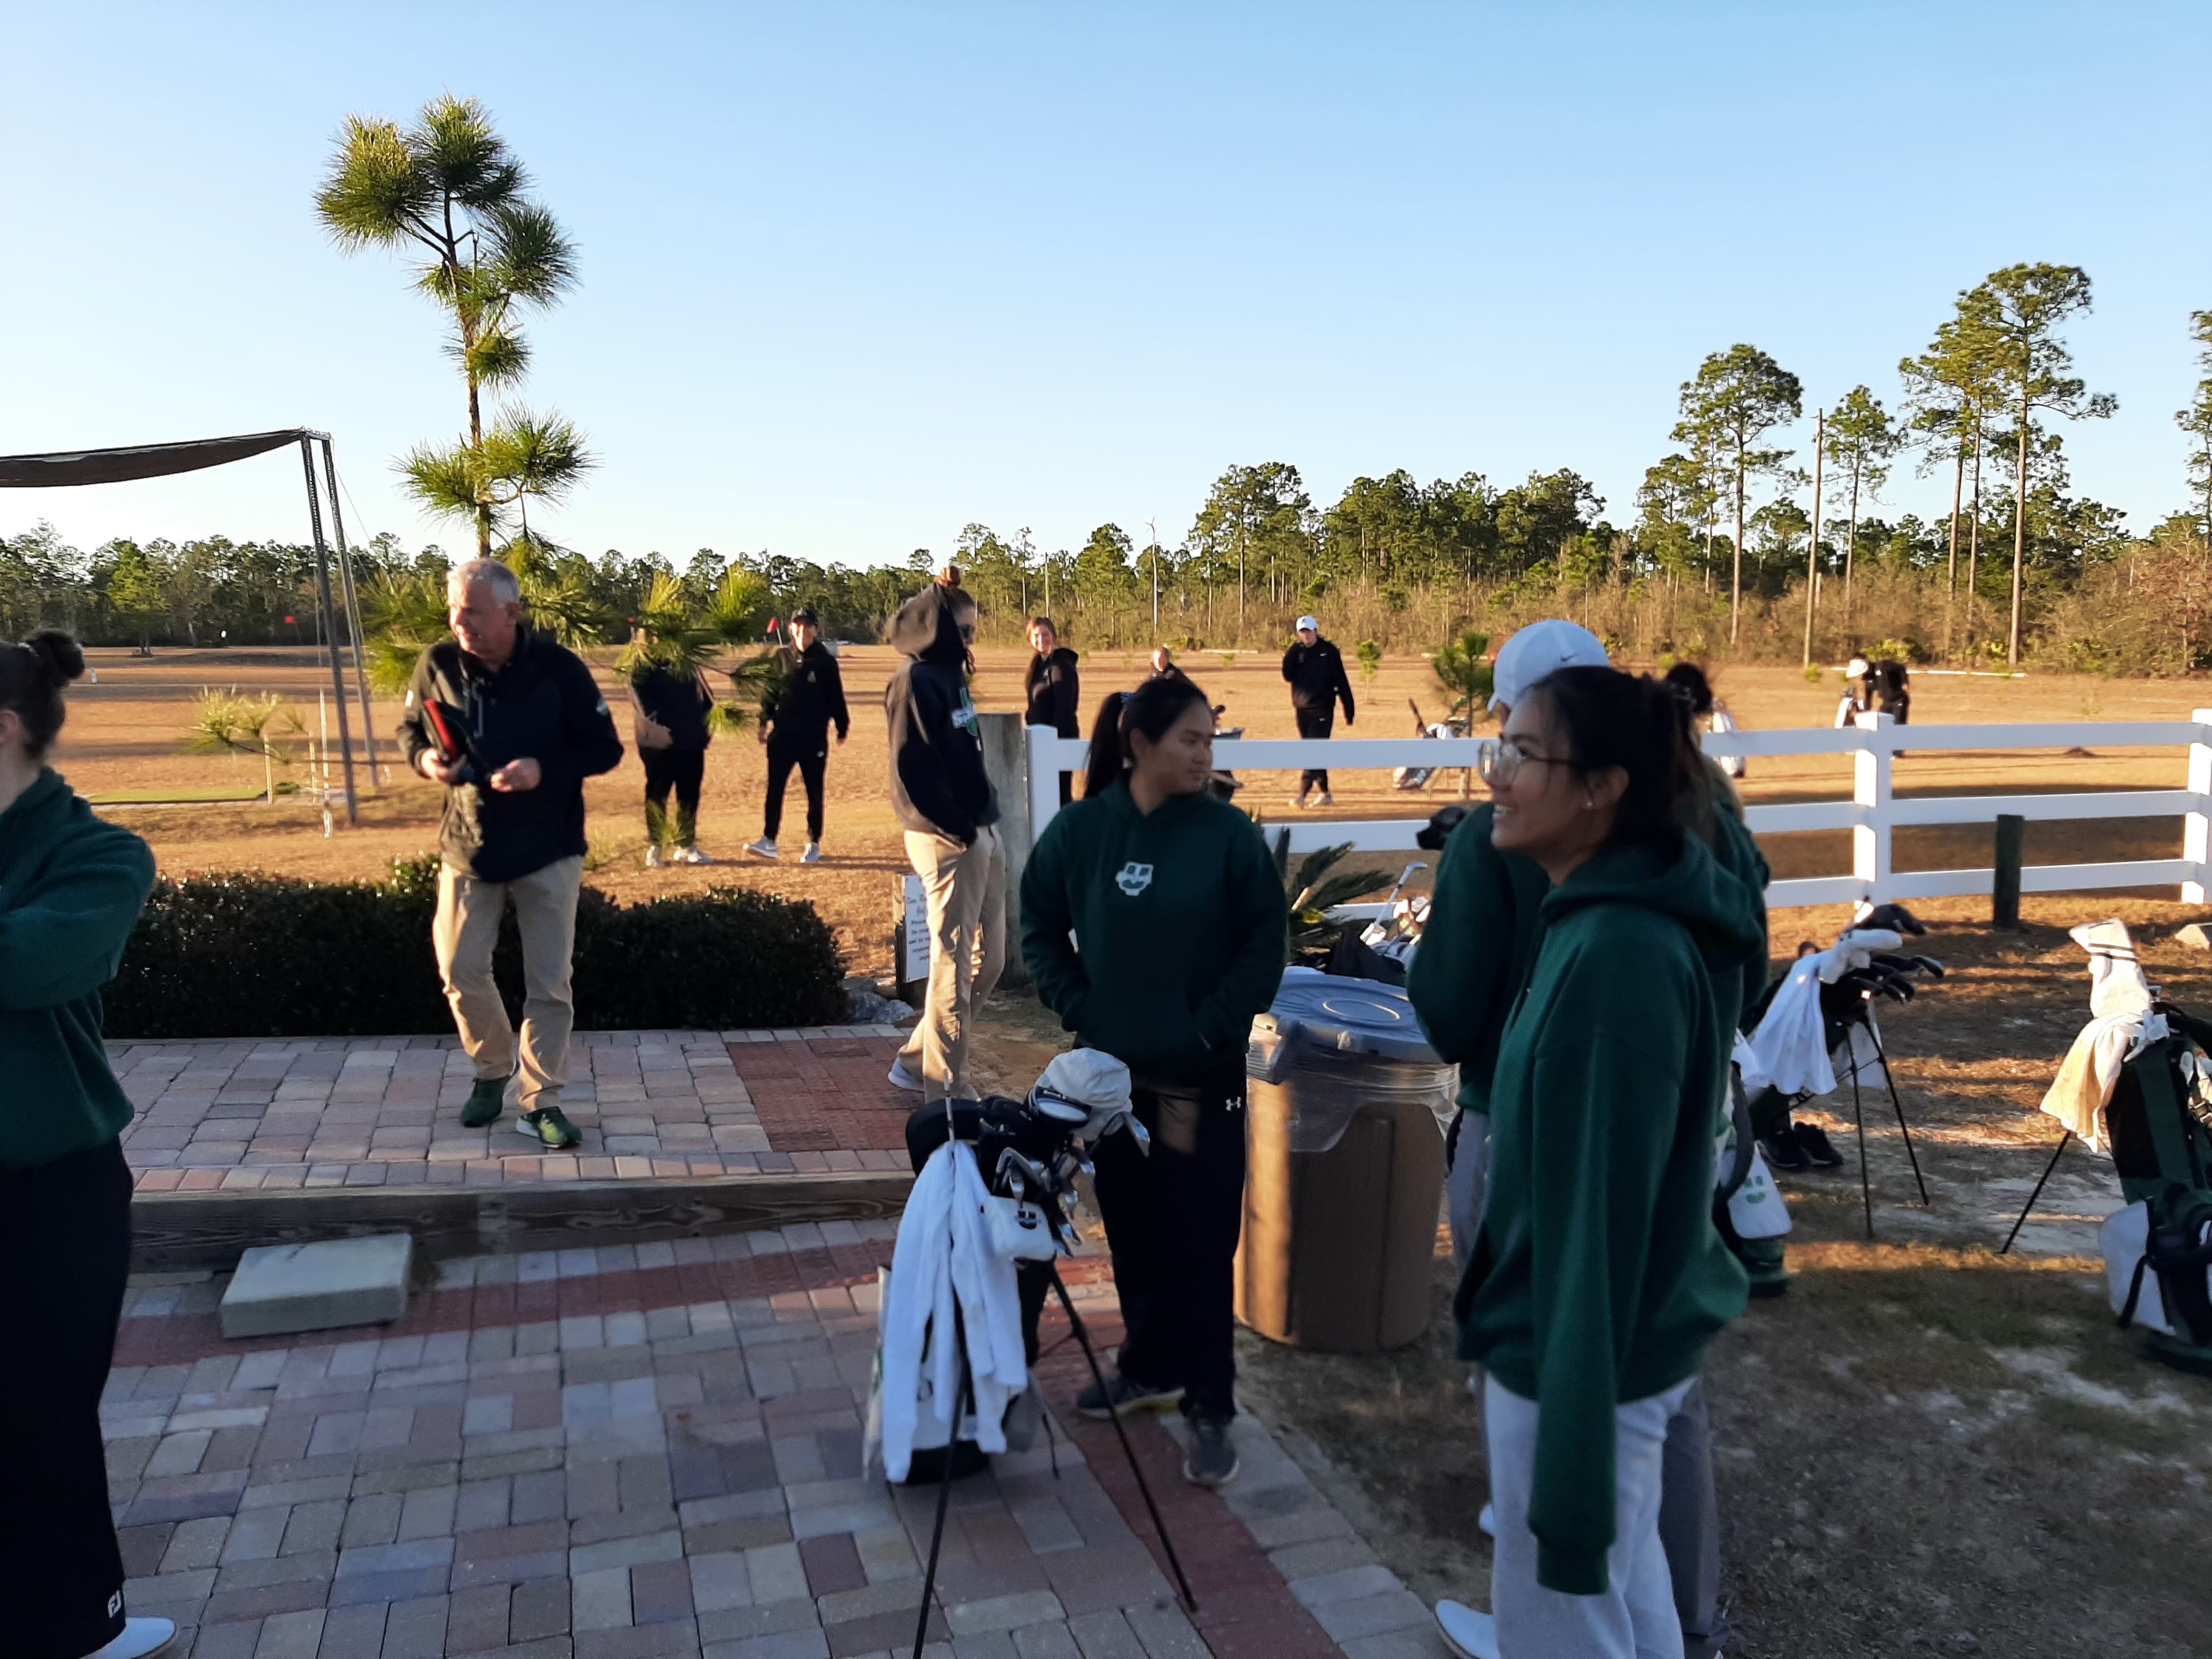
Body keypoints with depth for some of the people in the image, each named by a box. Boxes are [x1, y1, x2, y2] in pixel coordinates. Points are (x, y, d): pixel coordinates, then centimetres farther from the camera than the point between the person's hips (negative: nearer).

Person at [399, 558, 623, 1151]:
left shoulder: (560, 668, -14)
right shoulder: (437, 665, -7)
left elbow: (605, 749, -9)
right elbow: (411, 730, 9)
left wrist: (544, 768, -26)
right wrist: (425, 759, -14)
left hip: (549, 853, -2)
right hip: (467, 847, 2)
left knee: (549, 984, 2)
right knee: (461, 973, 7)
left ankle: (540, 1102, 15)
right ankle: (493, 1071, 33)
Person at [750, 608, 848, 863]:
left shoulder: (826, 662, -1)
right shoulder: (781, 657, 5)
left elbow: (836, 698, 3)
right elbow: (771, 691, 9)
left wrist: (842, 728, 5)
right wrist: (765, 722, 2)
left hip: (815, 737, -1)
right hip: (782, 734, 2)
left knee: (814, 792, 7)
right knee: (774, 787, -6)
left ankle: (814, 845, 18)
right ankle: (768, 842, -4)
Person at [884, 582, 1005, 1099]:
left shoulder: (948, 675, 15)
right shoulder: (915, 682, -12)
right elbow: (914, 767, -19)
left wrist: (984, 822, 9)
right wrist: (956, 828, -17)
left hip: (982, 833, 9)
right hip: (949, 841, -9)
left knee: (988, 960, 15)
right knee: (954, 964, -1)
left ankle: (918, 1060, 27)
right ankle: (944, 1089, 11)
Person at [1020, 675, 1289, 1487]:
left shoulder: (1228, 833, -10)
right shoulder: (1081, 828, -5)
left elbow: (1266, 942, -6)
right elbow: (1041, 925, 6)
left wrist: (1212, 1027, -10)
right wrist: (1078, 1009, -3)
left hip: (1202, 1080, -3)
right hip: (1112, 1072, 3)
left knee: (1201, 1243, 3)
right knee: (1132, 1230, 17)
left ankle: (1210, 1407, 17)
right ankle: (1149, 1365, 38)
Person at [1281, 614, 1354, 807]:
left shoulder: (1329, 651, -3)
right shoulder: (1296, 652, 6)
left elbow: (1341, 681, -2)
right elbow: (1288, 675, -8)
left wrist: (1349, 711, -3)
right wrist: (1294, 651, -14)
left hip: (1322, 710, -5)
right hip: (1302, 709, 5)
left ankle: (1302, 795, -16)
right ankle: (1325, 795, 19)